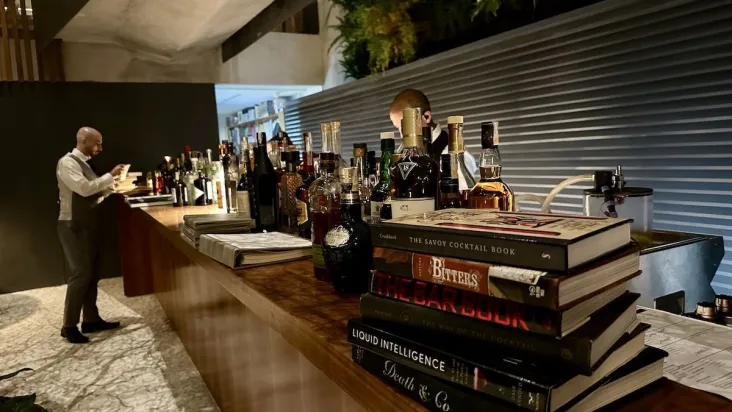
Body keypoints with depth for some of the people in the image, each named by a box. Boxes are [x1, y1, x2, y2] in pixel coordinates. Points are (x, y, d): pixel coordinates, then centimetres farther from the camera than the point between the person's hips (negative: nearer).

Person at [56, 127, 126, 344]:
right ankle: (69, 326, 3)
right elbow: (84, 188, -27)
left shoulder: (82, 163, 16)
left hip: (86, 226, 10)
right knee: (80, 274, -8)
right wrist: (110, 175, -20)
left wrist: (111, 188, 2)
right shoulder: (67, 162, -14)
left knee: (91, 273, 12)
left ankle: (91, 319, 20)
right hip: (73, 226, -10)